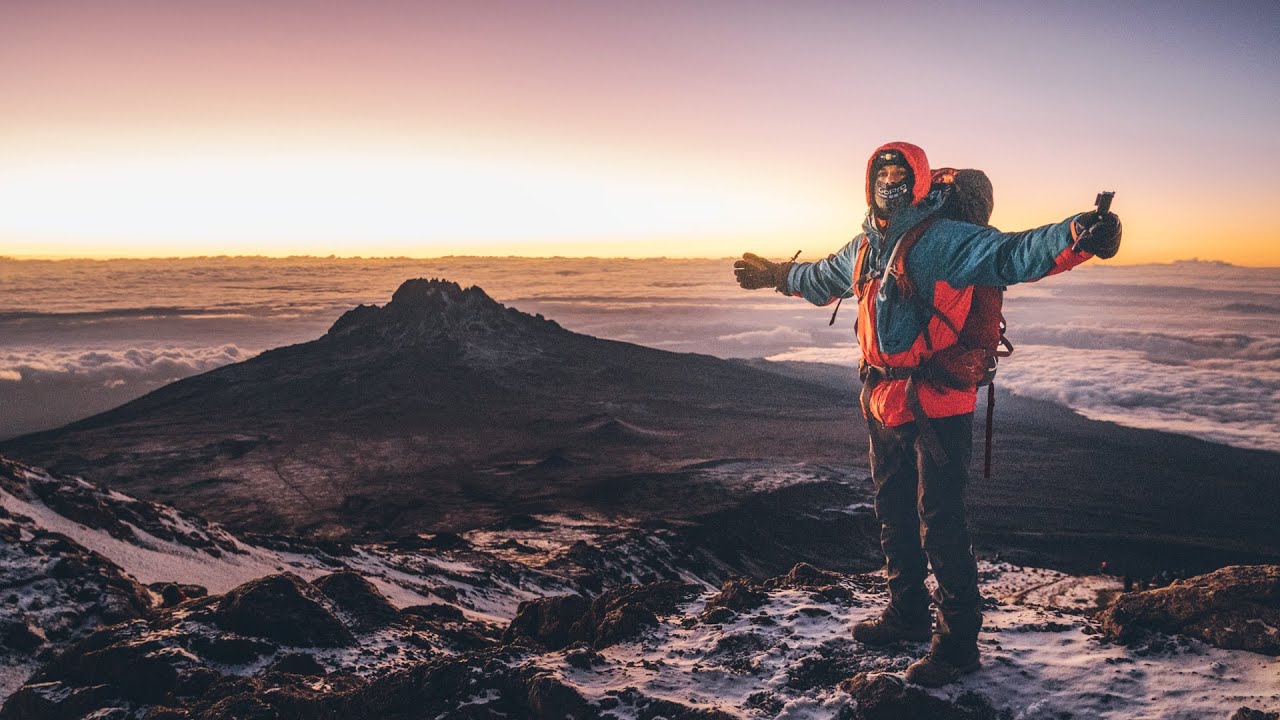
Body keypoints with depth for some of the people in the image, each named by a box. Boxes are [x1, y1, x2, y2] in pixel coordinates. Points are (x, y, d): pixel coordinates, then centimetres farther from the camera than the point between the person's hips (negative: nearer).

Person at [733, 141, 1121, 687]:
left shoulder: (945, 240, -13)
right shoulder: (863, 249, 11)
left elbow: (1011, 254, -29)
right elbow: (821, 279, 32)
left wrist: (1076, 236, -46)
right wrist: (774, 274, 45)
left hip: (936, 407, -8)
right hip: (883, 406, 8)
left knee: (939, 524, -3)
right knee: (894, 514, 19)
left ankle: (958, 639, 11)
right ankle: (907, 612, 38)